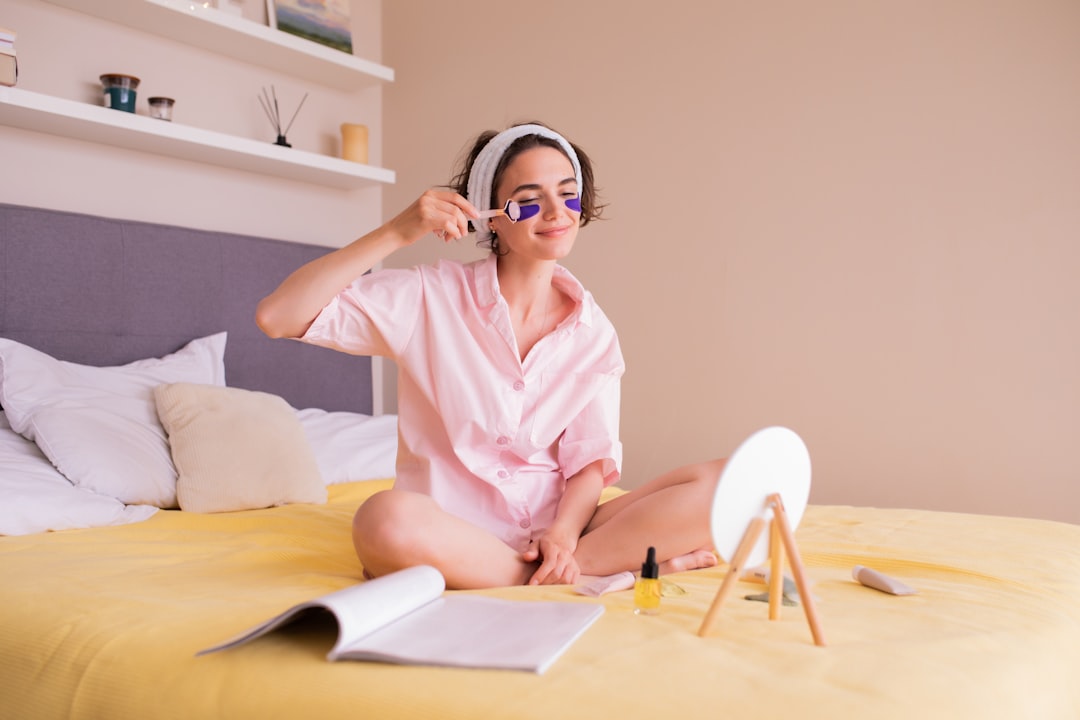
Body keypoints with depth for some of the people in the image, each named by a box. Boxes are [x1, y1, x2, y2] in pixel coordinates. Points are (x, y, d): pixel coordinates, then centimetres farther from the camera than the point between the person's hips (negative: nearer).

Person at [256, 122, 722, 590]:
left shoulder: (593, 332, 5)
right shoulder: (430, 296, -3)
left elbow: (592, 459, 1)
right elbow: (276, 317, -12)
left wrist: (562, 535, -20)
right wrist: (397, 232, -15)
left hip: (553, 528, 3)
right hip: (453, 532, -2)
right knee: (386, 519, -39)